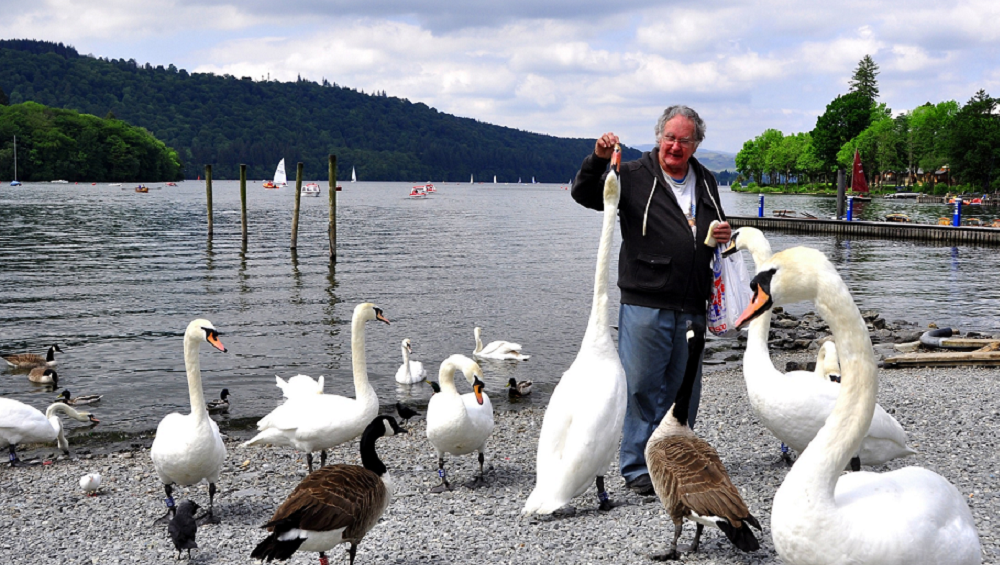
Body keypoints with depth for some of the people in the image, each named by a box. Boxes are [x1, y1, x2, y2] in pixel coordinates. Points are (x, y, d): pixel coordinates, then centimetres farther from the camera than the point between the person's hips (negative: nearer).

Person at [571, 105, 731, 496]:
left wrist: (723, 237, 5)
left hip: (691, 308, 5)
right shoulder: (634, 177, 1)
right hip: (645, 305, -5)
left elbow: (717, 232, 29)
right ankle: (637, 468, 8)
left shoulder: (706, 183, 16)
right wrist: (598, 159, -23)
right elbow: (585, 195, -6)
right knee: (641, 386, -2)